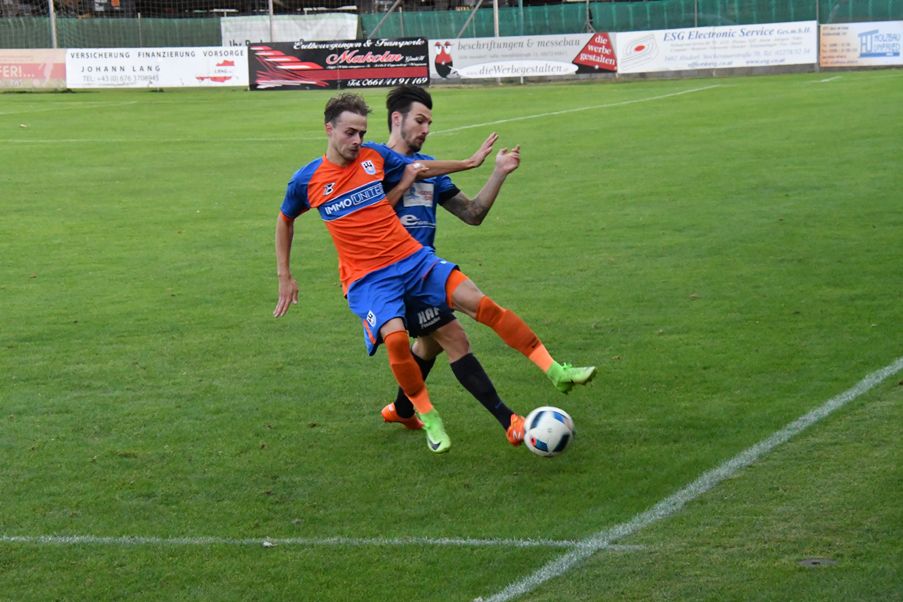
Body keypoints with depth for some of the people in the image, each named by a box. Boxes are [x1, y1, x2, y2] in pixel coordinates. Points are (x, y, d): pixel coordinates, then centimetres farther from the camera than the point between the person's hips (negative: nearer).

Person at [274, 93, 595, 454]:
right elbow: (284, 221, 17)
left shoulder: (375, 155, 5)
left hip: (412, 258, 3)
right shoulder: (307, 180, 0)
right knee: (395, 336, -30)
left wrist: (470, 163, 24)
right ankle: (427, 417, -8)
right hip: (366, 278, -3)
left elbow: (418, 168, 22)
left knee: (480, 303, -13)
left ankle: (554, 370, -8)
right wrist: (285, 277, 15)